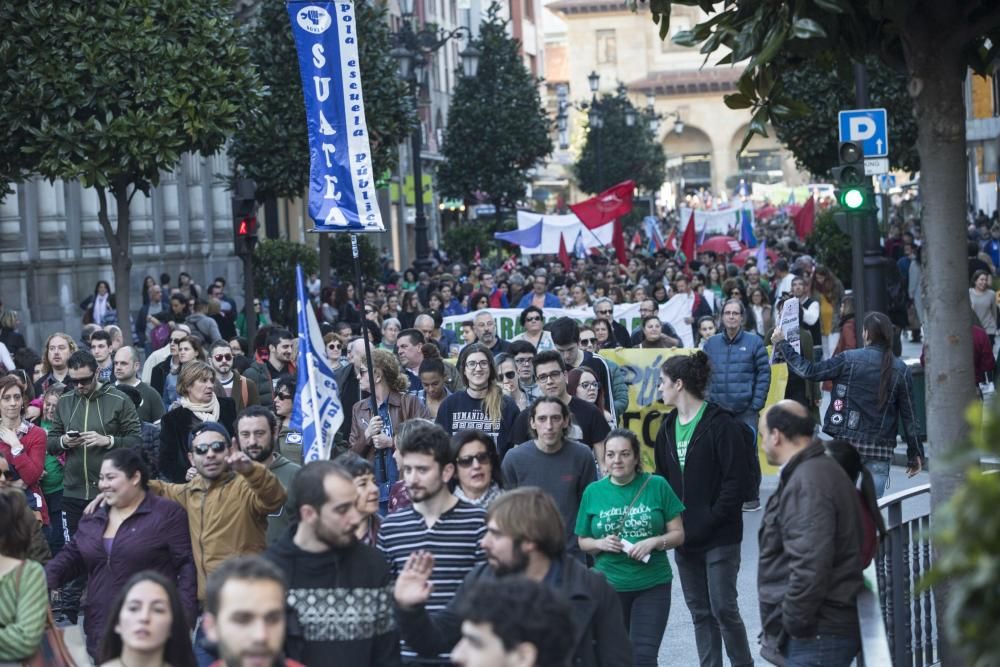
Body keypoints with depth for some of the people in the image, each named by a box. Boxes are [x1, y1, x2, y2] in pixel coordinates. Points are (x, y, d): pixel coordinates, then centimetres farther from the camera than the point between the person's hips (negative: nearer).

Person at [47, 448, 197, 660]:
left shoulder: (167, 514, -4)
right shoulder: (93, 519, 15)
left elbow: (187, 566, -8)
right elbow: (71, 557, 15)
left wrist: (183, 619, -16)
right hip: (101, 635, 6)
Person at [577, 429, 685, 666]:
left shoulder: (657, 486, -2)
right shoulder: (593, 492, 2)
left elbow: (678, 534, 1)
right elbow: (583, 541, 9)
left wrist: (654, 542, -17)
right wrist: (601, 544, -12)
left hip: (652, 584, -2)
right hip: (608, 586, 2)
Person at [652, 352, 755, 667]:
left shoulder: (721, 425, -12)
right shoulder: (668, 427, 10)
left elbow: (735, 479, -15)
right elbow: (661, 478, 14)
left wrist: (711, 520, -17)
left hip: (720, 537, -7)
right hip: (684, 536, 7)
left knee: (723, 608, -6)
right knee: (700, 612, 11)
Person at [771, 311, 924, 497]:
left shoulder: (849, 360, -6)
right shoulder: (901, 370, 0)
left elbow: (809, 371, -3)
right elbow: (908, 414, 3)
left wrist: (782, 345, 8)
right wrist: (915, 454, 10)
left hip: (847, 442, -1)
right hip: (881, 448, 1)